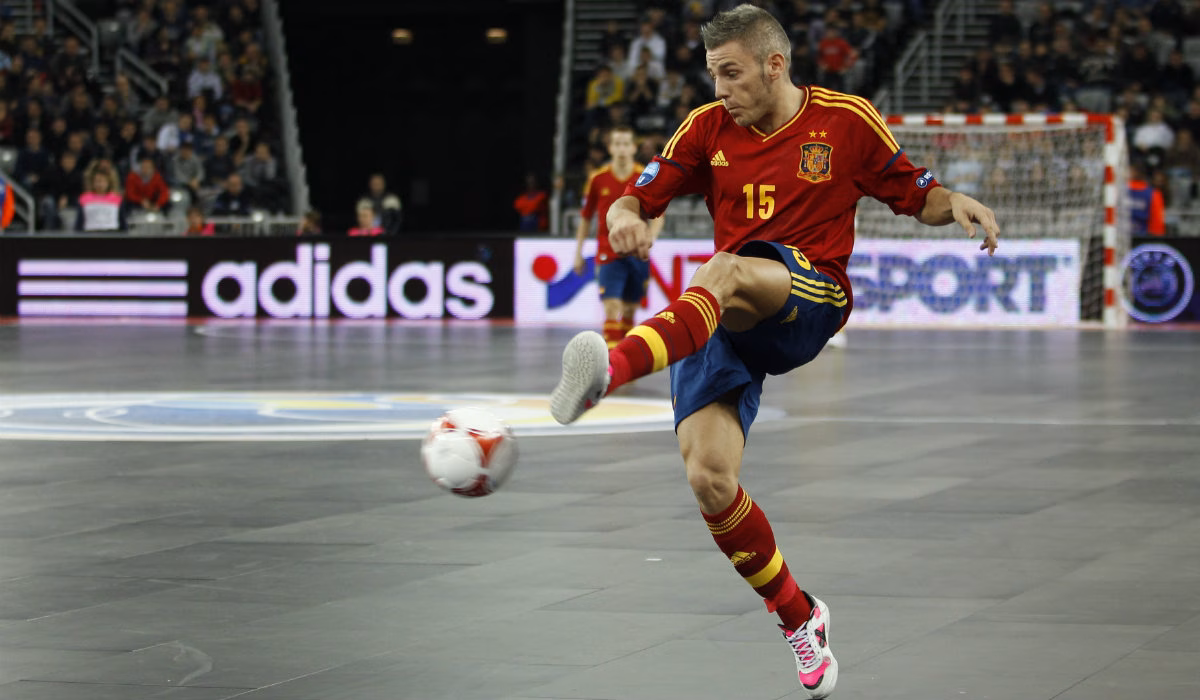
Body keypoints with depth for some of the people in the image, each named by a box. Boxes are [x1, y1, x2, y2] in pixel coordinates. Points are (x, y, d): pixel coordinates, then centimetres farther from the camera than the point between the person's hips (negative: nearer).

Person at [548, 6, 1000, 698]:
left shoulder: (847, 120, 5)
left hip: (813, 300, -3)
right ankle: (799, 616, 6)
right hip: (720, 322, 4)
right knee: (709, 477, -15)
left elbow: (917, 197, 13)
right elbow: (635, 199, 10)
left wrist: (957, 203, -10)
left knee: (727, 272, -38)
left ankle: (614, 369, -65)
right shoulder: (709, 128, 11)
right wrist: (625, 219, -14)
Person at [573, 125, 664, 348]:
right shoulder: (598, 179, 0)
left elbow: (658, 217, 3)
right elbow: (585, 218, 10)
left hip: (636, 254, 2)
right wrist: (578, 252, 9)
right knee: (612, 309, -14)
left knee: (629, 311, 9)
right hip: (608, 253, -2)